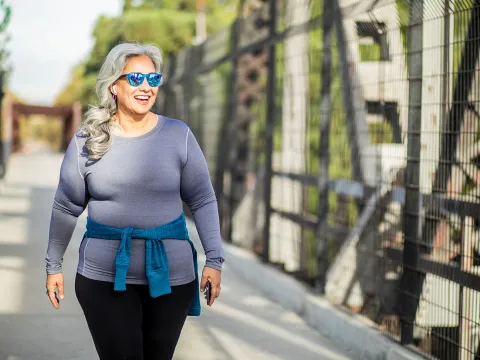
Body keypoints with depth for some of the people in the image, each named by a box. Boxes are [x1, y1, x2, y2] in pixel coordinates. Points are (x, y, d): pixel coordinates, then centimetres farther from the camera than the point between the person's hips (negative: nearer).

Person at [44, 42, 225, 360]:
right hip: (104, 276, -1)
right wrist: (54, 265, 11)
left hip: (170, 274, 1)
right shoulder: (87, 139, -1)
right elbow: (67, 207, 7)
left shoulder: (178, 135, -3)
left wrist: (214, 259, -6)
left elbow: (203, 200, 1)